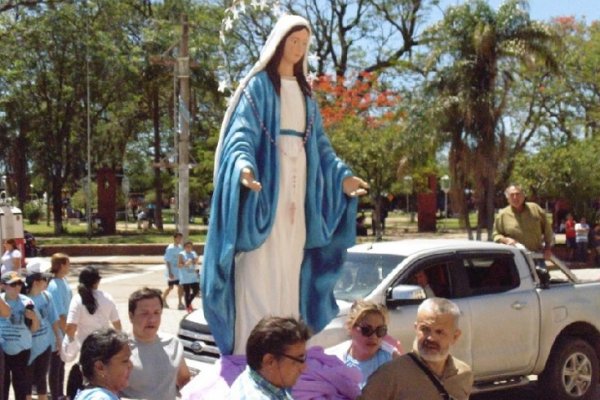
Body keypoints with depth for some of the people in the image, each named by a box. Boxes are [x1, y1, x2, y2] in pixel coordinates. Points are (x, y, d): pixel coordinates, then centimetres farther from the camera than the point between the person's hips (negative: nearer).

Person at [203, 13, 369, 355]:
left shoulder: (304, 92, 18)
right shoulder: (259, 84, -2)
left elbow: (319, 143, 20)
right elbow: (242, 132, -12)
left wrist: (342, 176, 10)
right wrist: (244, 165, -32)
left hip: (297, 188, 7)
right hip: (267, 185, -6)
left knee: (290, 271, 7)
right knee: (260, 273, -10)